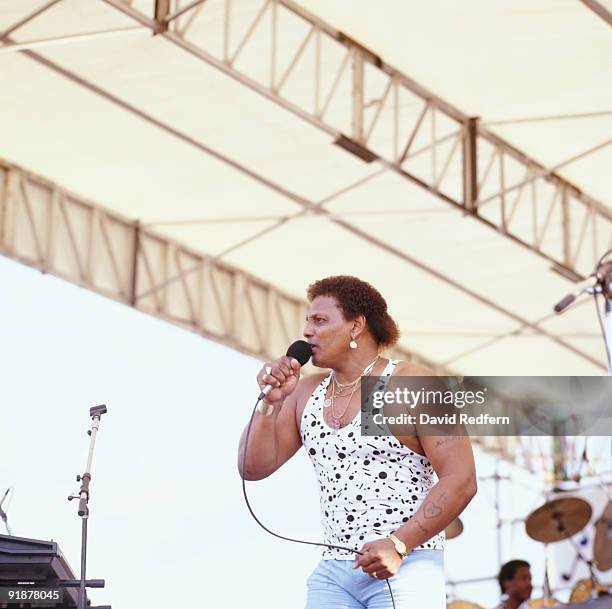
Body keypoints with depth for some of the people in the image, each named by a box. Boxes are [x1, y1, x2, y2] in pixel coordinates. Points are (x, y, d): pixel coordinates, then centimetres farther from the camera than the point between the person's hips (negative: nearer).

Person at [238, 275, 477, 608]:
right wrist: (272, 400, -2)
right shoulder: (307, 392, 14)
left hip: (406, 566, -5)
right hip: (334, 573, 5)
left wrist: (399, 544, -18)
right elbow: (254, 467, 12)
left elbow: (461, 481, -10)